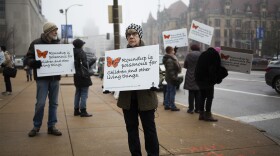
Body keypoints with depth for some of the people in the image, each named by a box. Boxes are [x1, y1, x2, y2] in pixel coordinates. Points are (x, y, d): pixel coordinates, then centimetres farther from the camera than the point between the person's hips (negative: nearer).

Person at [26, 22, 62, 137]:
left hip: (55, 78, 4)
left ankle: (52, 126, 17)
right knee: (40, 103, -5)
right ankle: (36, 126, 12)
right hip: (42, 77, -4)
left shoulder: (57, 44, 12)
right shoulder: (36, 43, -1)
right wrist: (34, 63, -25)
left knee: (53, 103, 8)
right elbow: (29, 58, -3)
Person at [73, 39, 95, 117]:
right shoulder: (82, 53, -17)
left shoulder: (73, 53, 6)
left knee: (78, 93, 16)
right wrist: (92, 61, -7)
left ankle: (76, 110, 20)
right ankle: (83, 111, -2)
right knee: (84, 94, -3)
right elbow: (85, 65, -21)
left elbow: (74, 64, 11)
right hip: (83, 76, -8)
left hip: (76, 76, 8)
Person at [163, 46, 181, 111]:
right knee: (172, 92, -3)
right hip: (172, 78, -10)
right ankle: (172, 106, 4)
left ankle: (167, 105, 21)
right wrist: (174, 78, -22)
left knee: (168, 91, 14)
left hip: (169, 78, 10)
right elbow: (170, 70, -24)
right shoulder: (170, 60, -22)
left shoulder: (170, 58, 9)